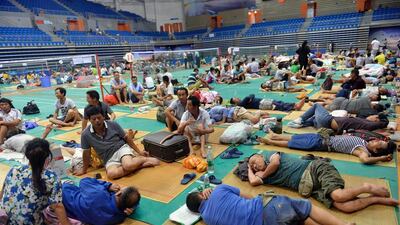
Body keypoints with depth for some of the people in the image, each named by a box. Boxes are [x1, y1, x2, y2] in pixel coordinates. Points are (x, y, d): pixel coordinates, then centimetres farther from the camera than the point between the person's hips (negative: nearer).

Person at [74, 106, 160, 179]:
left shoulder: (113, 124, -6)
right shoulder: (86, 134, -7)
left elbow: (126, 137, 3)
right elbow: (86, 152, 6)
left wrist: (139, 151, 4)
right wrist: (84, 169, 14)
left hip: (122, 148, -1)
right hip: (109, 159, 2)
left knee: (128, 165, -37)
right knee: (111, 174, -34)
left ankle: (144, 159, -6)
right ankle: (138, 165, -17)